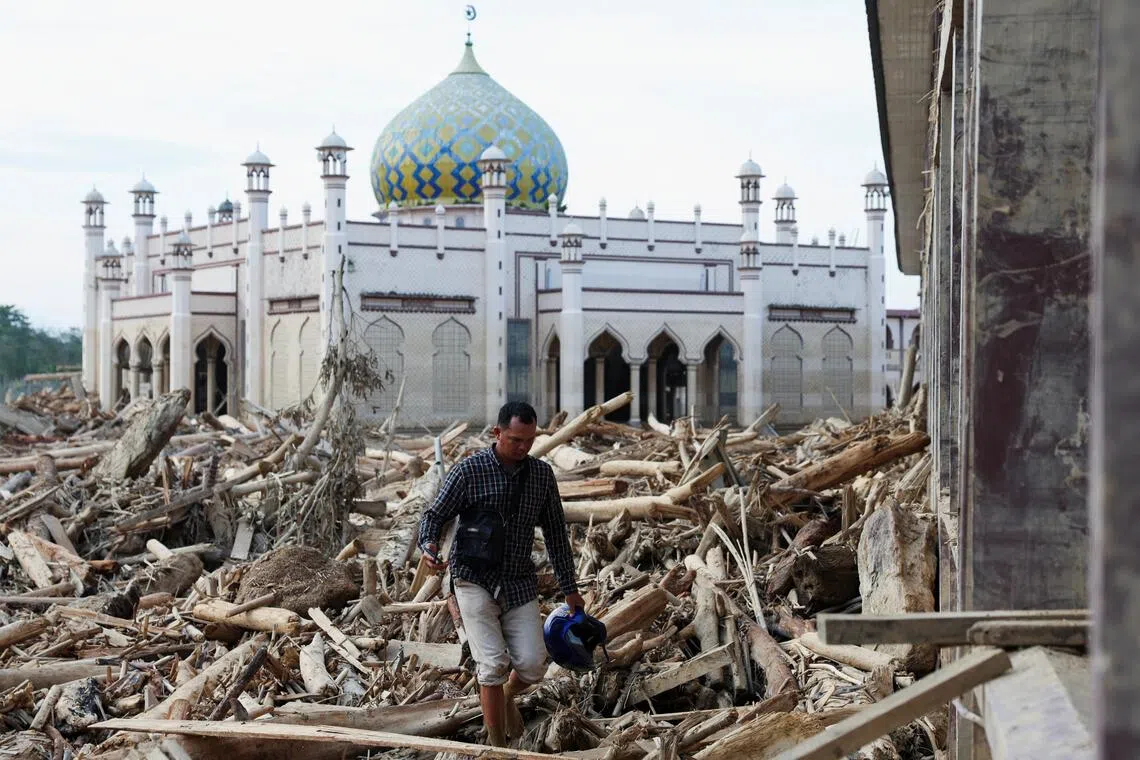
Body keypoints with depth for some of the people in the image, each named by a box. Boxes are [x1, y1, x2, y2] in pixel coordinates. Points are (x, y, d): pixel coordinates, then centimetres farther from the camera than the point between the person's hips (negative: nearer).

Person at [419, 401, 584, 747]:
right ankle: (497, 745, -2)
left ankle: (507, 696, 28)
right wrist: (428, 544, -26)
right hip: (475, 579, -3)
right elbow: (434, 514, -3)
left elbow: (555, 533, 12)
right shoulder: (469, 471, -8)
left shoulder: (542, 474, 4)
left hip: (520, 582, 3)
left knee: (533, 665, -8)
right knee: (494, 663, -14)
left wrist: (569, 588, 13)